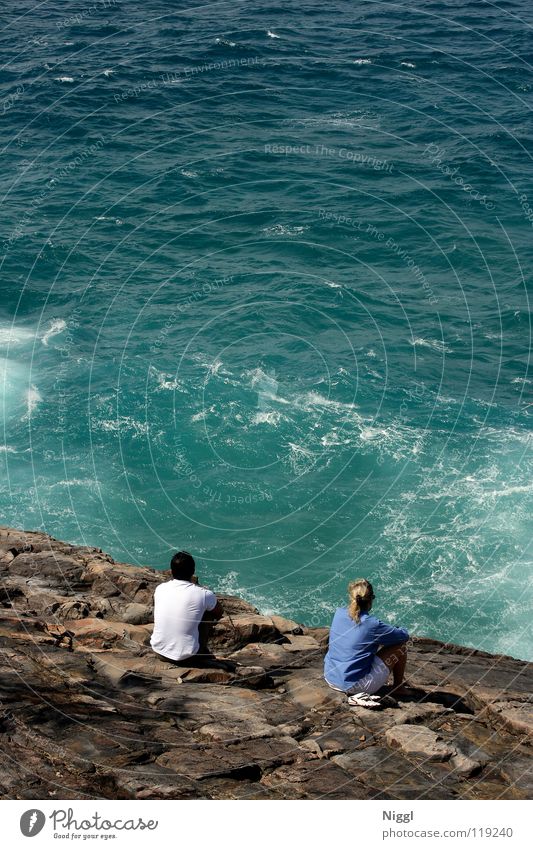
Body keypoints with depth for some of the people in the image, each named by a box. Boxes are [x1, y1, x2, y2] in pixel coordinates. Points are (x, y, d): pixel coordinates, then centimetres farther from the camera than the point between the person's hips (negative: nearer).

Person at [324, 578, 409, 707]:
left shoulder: (339, 613, -3)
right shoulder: (372, 625, -19)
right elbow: (404, 636, -5)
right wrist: (396, 630, 17)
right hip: (354, 685, -6)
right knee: (400, 647, 5)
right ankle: (398, 688, 23)